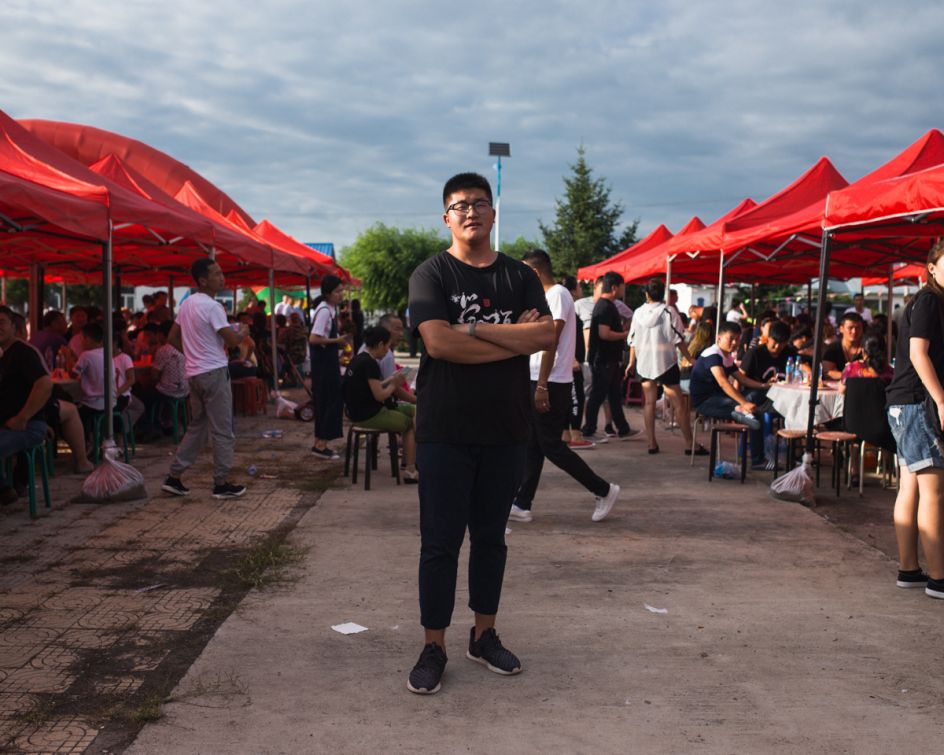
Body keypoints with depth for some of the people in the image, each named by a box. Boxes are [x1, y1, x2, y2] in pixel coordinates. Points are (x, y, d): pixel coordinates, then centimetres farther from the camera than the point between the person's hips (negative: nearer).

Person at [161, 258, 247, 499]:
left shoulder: (186, 304, 11)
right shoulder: (212, 306, -16)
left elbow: (172, 338, 16)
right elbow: (231, 341, -17)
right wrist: (243, 332, 3)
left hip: (194, 372, 9)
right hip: (214, 371, -9)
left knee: (196, 426, 17)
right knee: (222, 431, 0)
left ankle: (173, 477, 16)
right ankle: (221, 484, 6)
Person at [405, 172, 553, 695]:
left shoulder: (520, 277, 8)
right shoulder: (432, 274, -2)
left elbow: (545, 335, -8)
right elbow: (438, 342, -18)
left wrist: (474, 328, -15)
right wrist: (514, 338, -12)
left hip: (504, 430, 3)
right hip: (445, 431, -3)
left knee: (490, 538, 14)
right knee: (440, 543, 2)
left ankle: (484, 636, 28)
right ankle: (433, 647, 13)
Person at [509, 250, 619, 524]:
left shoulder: (557, 295, -13)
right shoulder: (549, 296, 17)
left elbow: (551, 343, -19)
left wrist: (542, 386, -22)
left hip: (551, 384, -10)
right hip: (539, 382, 10)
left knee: (551, 446, -4)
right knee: (532, 446, 9)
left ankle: (604, 490, 7)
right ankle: (522, 505, 12)